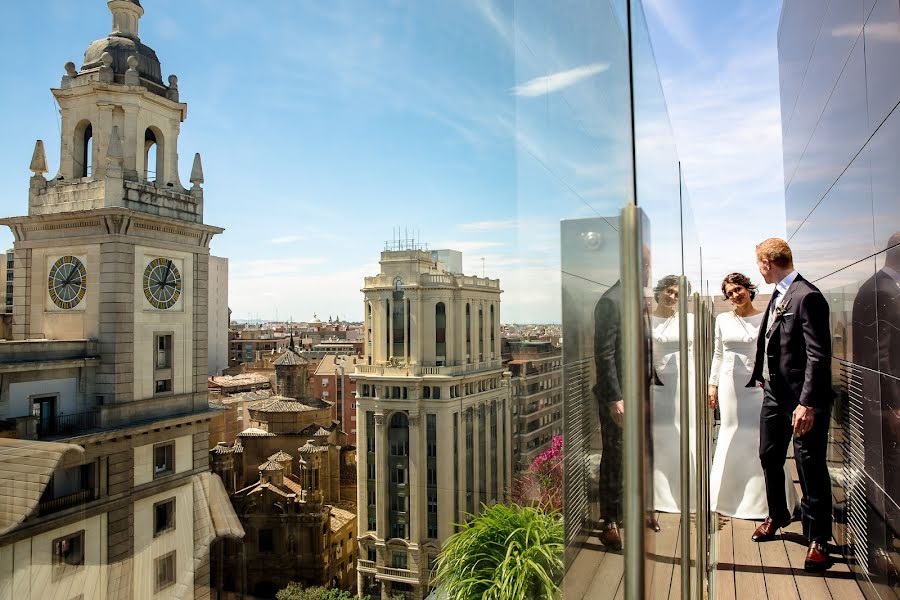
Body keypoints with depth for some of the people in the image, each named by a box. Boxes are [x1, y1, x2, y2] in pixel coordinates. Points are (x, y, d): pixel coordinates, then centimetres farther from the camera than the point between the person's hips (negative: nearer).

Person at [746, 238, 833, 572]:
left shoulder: (807, 297, -18)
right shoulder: (777, 296, 9)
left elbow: (818, 355, -22)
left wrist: (807, 403, -24)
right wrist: (761, 376, 21)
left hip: (802, 400, -9)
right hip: (775, 394, 9)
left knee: (810, 467, 4)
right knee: (769, 458, 19)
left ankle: (817, 539, 20)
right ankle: (777, 517, 40)